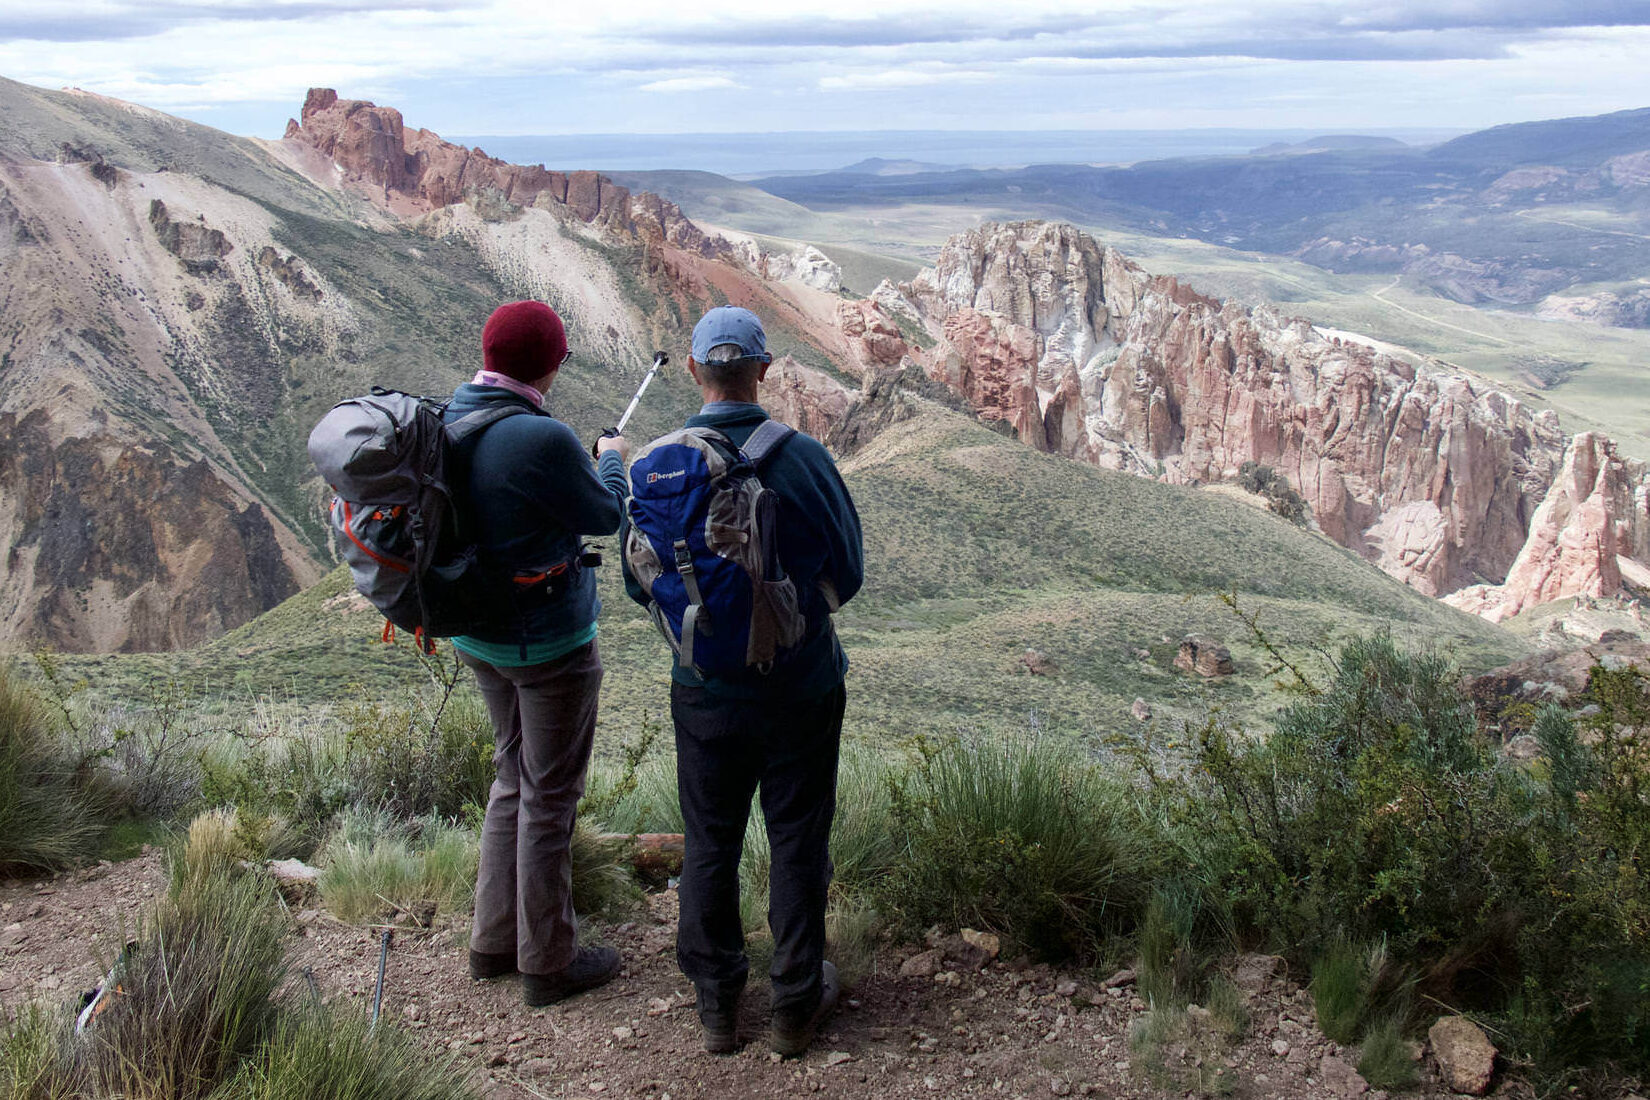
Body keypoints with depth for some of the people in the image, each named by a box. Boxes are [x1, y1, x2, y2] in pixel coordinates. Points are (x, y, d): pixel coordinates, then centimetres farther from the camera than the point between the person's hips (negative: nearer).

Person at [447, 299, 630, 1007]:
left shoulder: (447, 424, -2)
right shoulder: (540, 439, -26)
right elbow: (604, 516, -12)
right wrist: (612, 460, 8)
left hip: (479, 636, 8)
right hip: (550, 643, -8)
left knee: (512, 781, 22)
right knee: (548, 797, 5)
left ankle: (494, 941, 32)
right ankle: (548, 962, 19)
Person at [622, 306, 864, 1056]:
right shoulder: (802, 458, -16)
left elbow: (641, 585, 1)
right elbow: (847, 573, -5)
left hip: (705, 691, 2)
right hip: (802, 683, -1)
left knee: (710, 843, 16)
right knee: (797, 840, 13)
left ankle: (717, 1005, 28)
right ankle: (796, 1003, 25)